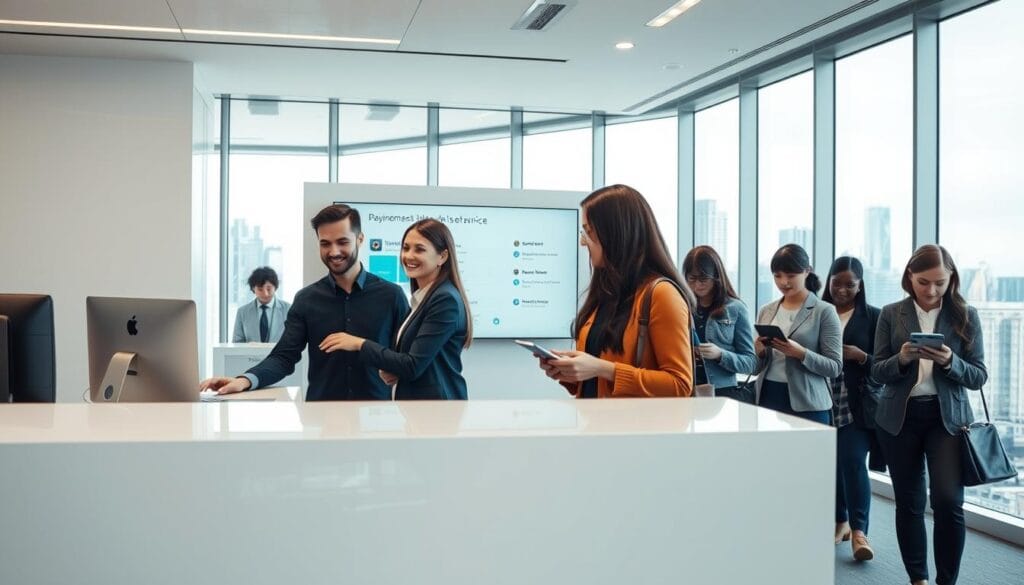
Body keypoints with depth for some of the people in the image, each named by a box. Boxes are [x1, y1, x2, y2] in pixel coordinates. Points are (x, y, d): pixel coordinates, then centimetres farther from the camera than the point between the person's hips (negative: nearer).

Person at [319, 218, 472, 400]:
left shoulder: (445, 300, -15)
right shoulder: (423, 297, 13)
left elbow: (414, 366, -19)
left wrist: (360, 344, -12)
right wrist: (393, 369, -3)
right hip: (415, 399, 9)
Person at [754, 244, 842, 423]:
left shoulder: (824, 311, -3)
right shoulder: (766, 311, 9)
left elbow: (835, 367, -7)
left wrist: (801, 353, -21)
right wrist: (760, 352, -6)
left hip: (807, 405, -3)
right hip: (768, 399, 4)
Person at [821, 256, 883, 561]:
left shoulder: (873, 316, 2)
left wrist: (859, 356, -15)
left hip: (858, 404, -2)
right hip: (824, 401, 2)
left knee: (853, 461, -11)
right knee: (831, 462, 7)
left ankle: (859, 530, -5)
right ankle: (840, 521, 23)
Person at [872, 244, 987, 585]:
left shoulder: (966, 316, 1)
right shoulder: (891, 314, 2)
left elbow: (979, 377, 0)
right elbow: (877, 372, 2)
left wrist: (950, 362, -19)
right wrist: (902, 359, -18)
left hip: (948, 417, -1)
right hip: (900, 417, 1)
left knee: (949, 502, -10)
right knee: (908, 503, 9)